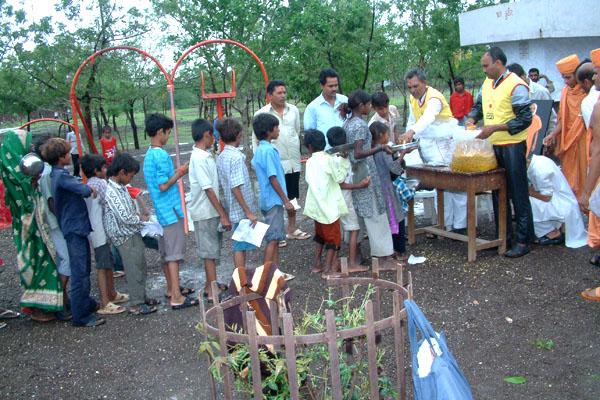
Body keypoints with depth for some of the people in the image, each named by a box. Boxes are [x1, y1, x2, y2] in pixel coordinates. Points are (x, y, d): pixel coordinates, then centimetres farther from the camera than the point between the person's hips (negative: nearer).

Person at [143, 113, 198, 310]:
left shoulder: (148, 155, 11)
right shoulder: (162, 155, -19)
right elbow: (164, 185, -22)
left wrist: (176, 171, 16)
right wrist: (181, 172, -11)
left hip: (161, 211, 9)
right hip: (171, 210, -9)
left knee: (166, 252, 17)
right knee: (174, 253, -6)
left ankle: (172, 289, 29)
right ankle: (176, 297, -3)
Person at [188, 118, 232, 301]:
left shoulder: (205, 155, 9)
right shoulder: (200, 158, -20)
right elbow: (208, 189, -23)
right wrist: (223, 215, -21)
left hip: (211, 211, 9)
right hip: (206, 212, -9)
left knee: (211, 250, 17)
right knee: (210, 251, -1)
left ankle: (210, 284, 29)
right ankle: (212, 290, 8)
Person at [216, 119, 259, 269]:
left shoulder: (221, 157, 6)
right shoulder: (237, 157, -20)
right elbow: (236, 188, -24)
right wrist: (249, 212, -20)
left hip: (233, 210, 8)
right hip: (242, 210, -8)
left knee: (239, 246, 17)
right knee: (241, 247, 0)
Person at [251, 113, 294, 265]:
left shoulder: (259, 149, 12)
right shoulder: (269, 151, -18)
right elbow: (273, 179, -20)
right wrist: (286, 200, -14)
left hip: (269, 200, 10)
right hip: (274, 200, -10)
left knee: (276, 239, 15)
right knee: (273, 239, -4)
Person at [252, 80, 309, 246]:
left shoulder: (294, 110, 4)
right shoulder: (262, 114, -7)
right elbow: (256, 140, -2)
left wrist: (297, 154, 14)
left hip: (293, 162, 4)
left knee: (292, 197, 16)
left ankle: (292, 229, 31)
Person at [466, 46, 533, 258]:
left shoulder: (515, 85, -13)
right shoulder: (487, 84, 11)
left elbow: (525, 119, -16)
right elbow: (478, 106, 25)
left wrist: (495, 127, -20)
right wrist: (471, 119, 4)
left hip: (512, 146, -8)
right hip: (493, 145, 8)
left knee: (518, 195, -1)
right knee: (498, 193, 13)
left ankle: (522, 241, 6)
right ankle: (504, 237, 23)